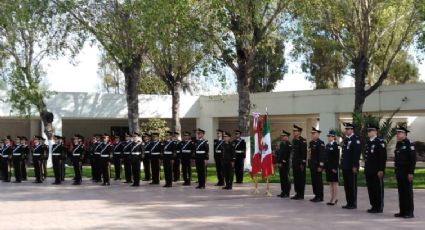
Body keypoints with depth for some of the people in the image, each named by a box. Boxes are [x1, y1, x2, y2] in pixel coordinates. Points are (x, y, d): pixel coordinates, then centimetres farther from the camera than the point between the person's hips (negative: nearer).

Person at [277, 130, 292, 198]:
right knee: (282, 178, 11)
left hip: (285, 164, -9)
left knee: (285, 178, -6)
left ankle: (287, 193, -1)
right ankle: (283, 192, 16)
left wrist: (281, 162, -17)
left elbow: (286, 155, -17)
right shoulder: (282, 144, 17)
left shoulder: (288, 145, -11)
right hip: (280, 164, 9)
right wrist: (278, 162, 12)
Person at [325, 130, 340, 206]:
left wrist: (335, 167, -18)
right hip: (328, 166, 7)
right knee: (330, 183, 10)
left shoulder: (336, 145, -10)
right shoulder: (327, 145, 12)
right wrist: (325, 166, 11)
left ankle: (335, 199, 3)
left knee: (335, 183, -1)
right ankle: (332, 198, 16)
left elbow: (337, 157, -14)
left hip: (334, 166, -7)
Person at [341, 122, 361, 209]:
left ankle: (353, 204, 4)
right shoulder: (346, 139, 15)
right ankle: (349, 203, 17)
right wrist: (342, 164, 16)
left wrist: (355, 166, -20)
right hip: (345, 166, 8)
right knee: (346, 186, 11)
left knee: (352, 186, -2)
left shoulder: (355, 139, -11)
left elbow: (357, 153, -16)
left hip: (351, 167, -8)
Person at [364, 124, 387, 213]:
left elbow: (383, 157, -14)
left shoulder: (380, 142, -10)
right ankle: (373, 206, 19)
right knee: (370, 189, 10)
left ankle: (379, 207, 7)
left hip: (377, 171, -8)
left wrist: (381, 170, -18)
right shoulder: (368, 142, 14)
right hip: (369, 171, 8)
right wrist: (366, 169, 16)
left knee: (378, 189, 0)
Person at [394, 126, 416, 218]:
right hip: (399, 172, 8)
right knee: (401, 192, 9)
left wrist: (411, 173, -18)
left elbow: (413, 159, -15)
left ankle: (409, 212, 2)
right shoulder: (398, 144, 14)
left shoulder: (409, 144, -11)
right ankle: (403, 211, 15)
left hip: (406, 173, -8)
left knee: (408, 192, -3)